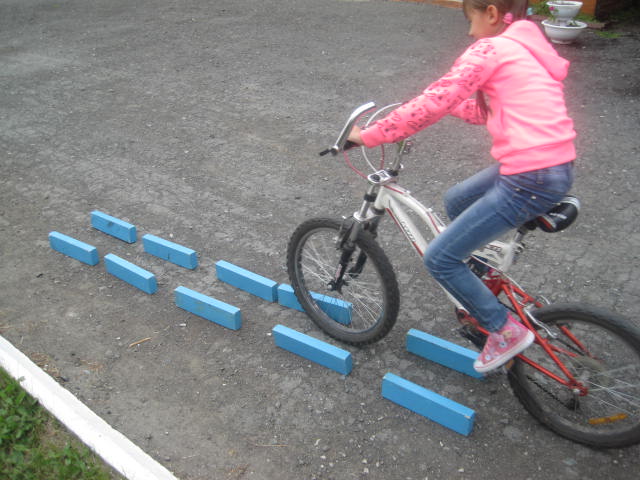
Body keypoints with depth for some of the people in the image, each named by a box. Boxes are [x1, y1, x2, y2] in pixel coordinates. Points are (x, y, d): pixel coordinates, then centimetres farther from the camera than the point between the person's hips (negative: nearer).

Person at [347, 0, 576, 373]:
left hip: (529, 180, -10)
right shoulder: (527, 48, 19)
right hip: (556, 167, 10)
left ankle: (506, 331, 9)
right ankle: (481, 294, 39)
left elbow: (432, 106, -13)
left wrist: (367, 135, -5)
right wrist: (443, 101, 22)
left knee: (439, 259, -2)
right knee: (456, 201, 29)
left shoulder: (490, 49, -9)